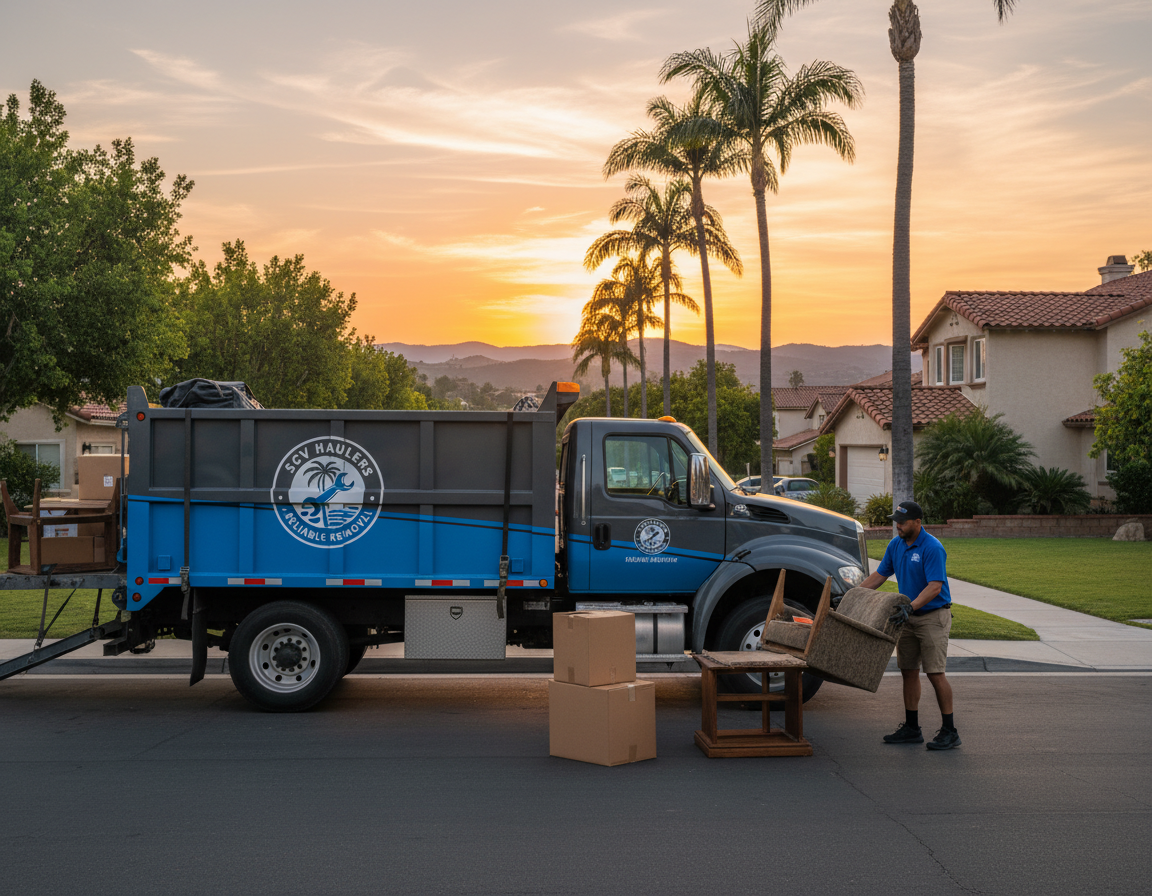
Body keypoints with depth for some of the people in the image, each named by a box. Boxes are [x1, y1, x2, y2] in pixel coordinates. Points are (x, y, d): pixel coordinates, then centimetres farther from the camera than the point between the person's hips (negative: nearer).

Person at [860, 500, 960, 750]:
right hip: (908, 617, 8)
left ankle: (949, 731, 0)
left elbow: (935, 587, -25)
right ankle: (912, 728, 16)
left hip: (933, 616, -8)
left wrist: (911, 607, -36)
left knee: (935, 673, -8)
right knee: (908, 671, 8)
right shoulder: (895, 545, 5)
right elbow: (879, 575, 14)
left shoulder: (932, 548, -18)